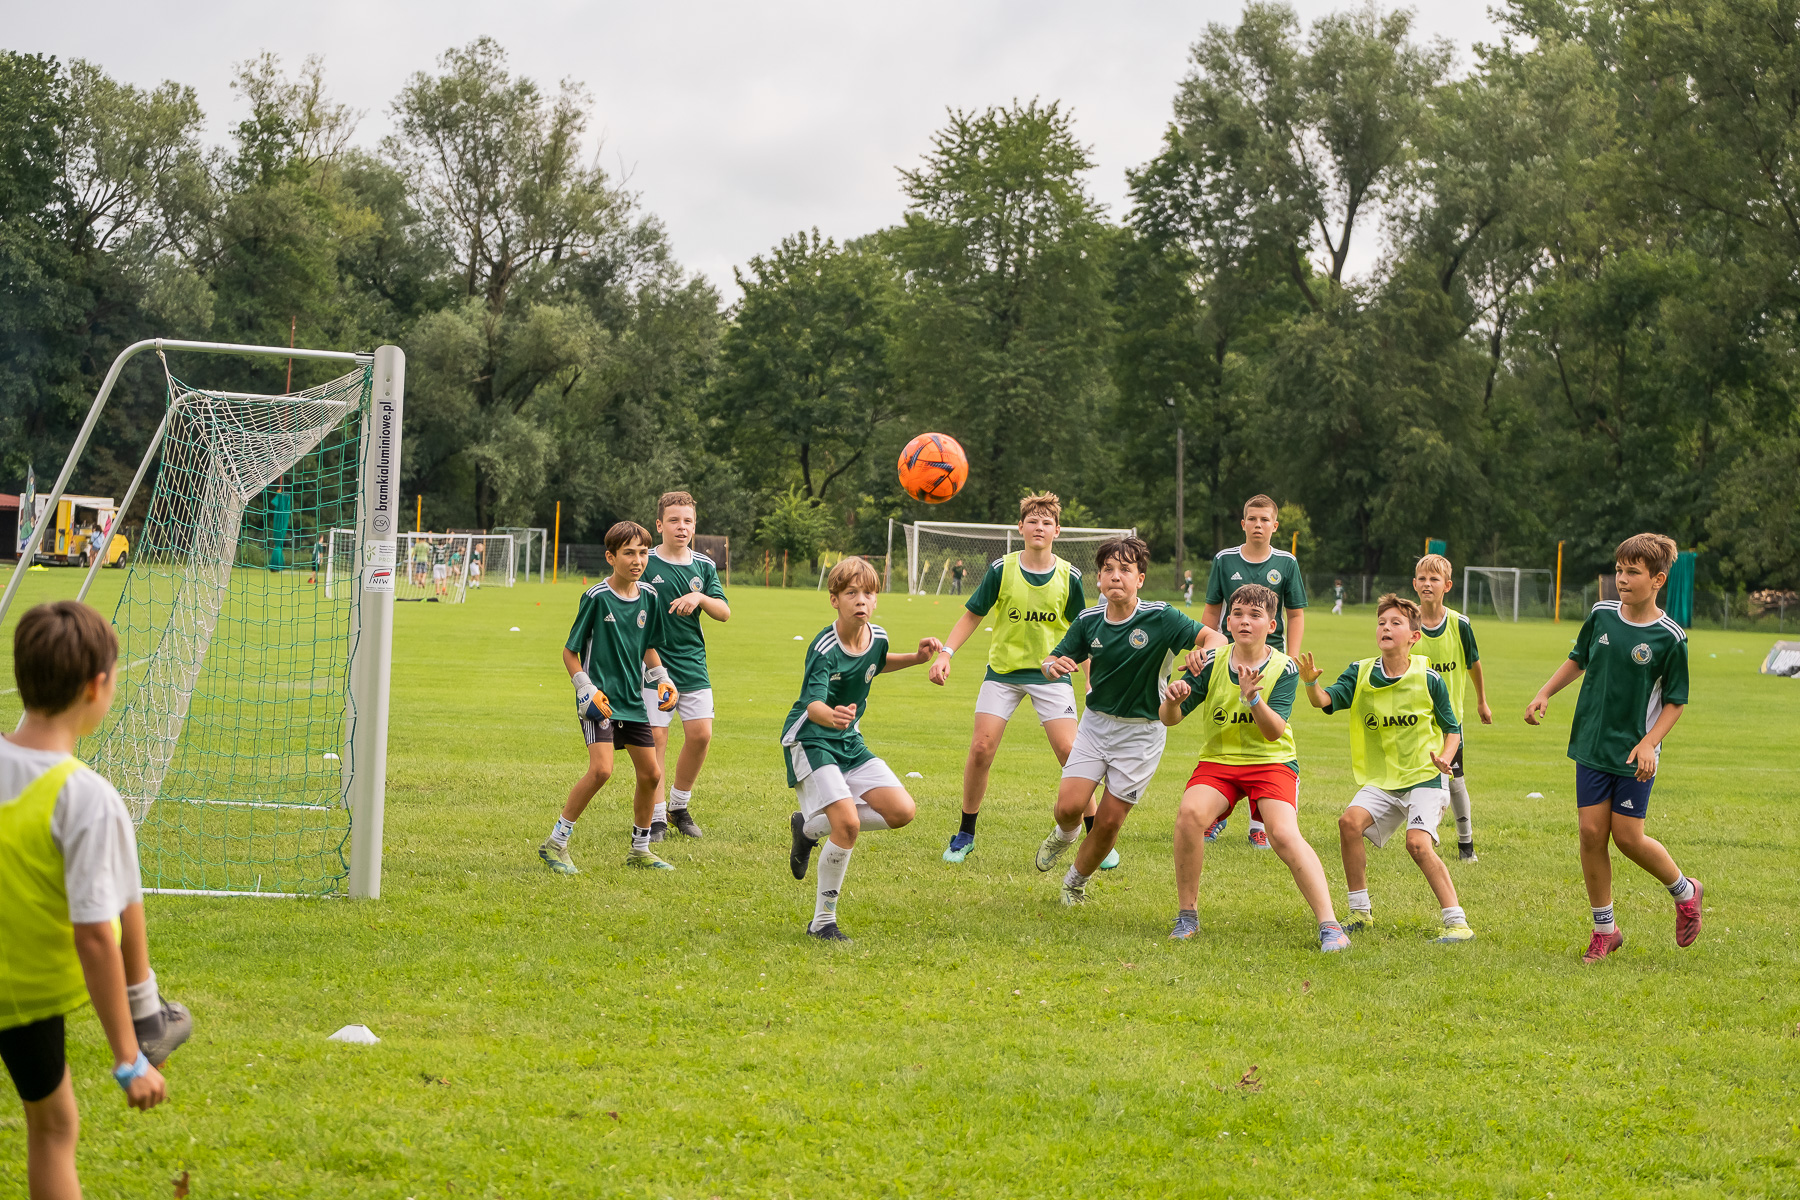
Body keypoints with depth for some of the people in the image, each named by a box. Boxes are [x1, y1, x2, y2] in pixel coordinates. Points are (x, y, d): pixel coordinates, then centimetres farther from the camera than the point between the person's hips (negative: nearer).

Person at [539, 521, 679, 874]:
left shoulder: (649, 597, 5)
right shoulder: (597, 597, -13)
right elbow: (570, 650, -7)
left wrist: (662, 680, 7)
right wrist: (587, 690, -16)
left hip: (633, 699, 7)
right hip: (599, 699, -7)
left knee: (650, 774, 8)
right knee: (601, 768, -22)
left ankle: (640, 850, 26)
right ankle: (555, 844, -10)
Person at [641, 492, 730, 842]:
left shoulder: (704, 566, 7)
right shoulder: (645, 564, -4)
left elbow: (724, 613, 4)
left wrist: (700, 597, -15)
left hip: (693, 664, 4)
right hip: (654, 663, -4)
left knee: (700, 735, -1)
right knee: (656, 736, -7)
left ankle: (679, 806, 19)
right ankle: (657, 818, 2)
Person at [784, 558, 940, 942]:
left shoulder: (877, 636, -2)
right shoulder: (825, 650, -24)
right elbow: (813, 705, -38)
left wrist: (917, 659, 10)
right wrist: (832, 716, -61)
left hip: (849, 742, 7)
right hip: (809, 740, -7)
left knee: (902, 811, -6)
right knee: (848, 823, -23)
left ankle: (811, 827, 13)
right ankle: (822, 922, -8)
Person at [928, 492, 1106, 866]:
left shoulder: (1069, 576, -5)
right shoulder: (1001, 570, -7)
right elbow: (972, 615, 2)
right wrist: (945, 653, -10)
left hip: (1050, 672, 0)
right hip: (1003, 670, 0)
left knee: (1070, 752, -11)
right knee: (981, 748, -8)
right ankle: (965, 835, 10)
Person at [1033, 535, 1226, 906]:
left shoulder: (1161, 618, -15)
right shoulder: (1088, 621, -5)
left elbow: (1215, 637, -14)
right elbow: (1055, 660, 3)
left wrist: (1204, 652, -38)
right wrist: (1053, 666, -22)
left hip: (1142, 732, -2)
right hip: (1096, 722, 2)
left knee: (1109, 820, -2)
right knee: (1070, 805, -13)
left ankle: (1076, 882, 24)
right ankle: (1064, 834, 26)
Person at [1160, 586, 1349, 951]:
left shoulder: (1283, 669, -9)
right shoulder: (1211, 664, -5)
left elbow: (1274, 731, -18)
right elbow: (1169, 719, -4)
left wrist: (1253, 698, -36)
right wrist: (1173, 700, -27)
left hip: (1271, 761, -2)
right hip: (1217, 760, 2)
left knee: (1284, 835, -25)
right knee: (1189, 814, -26)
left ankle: (1329, 925, -19)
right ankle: (1187, 916, -10)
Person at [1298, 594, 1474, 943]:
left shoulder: (1428, 678, -6)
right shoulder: (1361, 674, 0)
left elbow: (1452, 728, 5)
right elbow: (1326, 700, -15)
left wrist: (1445, 756, -14)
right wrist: (1311, 683, -37)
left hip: (1424, 777, -4)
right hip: (1380, 780, 4)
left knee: (1418, 843, -23)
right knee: (1350, 821, -20)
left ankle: (1457, 923, -16)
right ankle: (1361, 912, -4)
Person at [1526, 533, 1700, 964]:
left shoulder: (1669, 637, -12)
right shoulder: (1601, 615, 0)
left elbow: (1676, 701, -6)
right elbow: (1578, 659, 18)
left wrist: (1649, 743, -17)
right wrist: (1544, 694, 7)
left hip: (1634, 754, -4)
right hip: (1593, 745, 4)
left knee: (1627, 836, -3)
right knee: (1591, 832, 1)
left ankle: (1685, 892, 25)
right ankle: (1605, 929, 13)